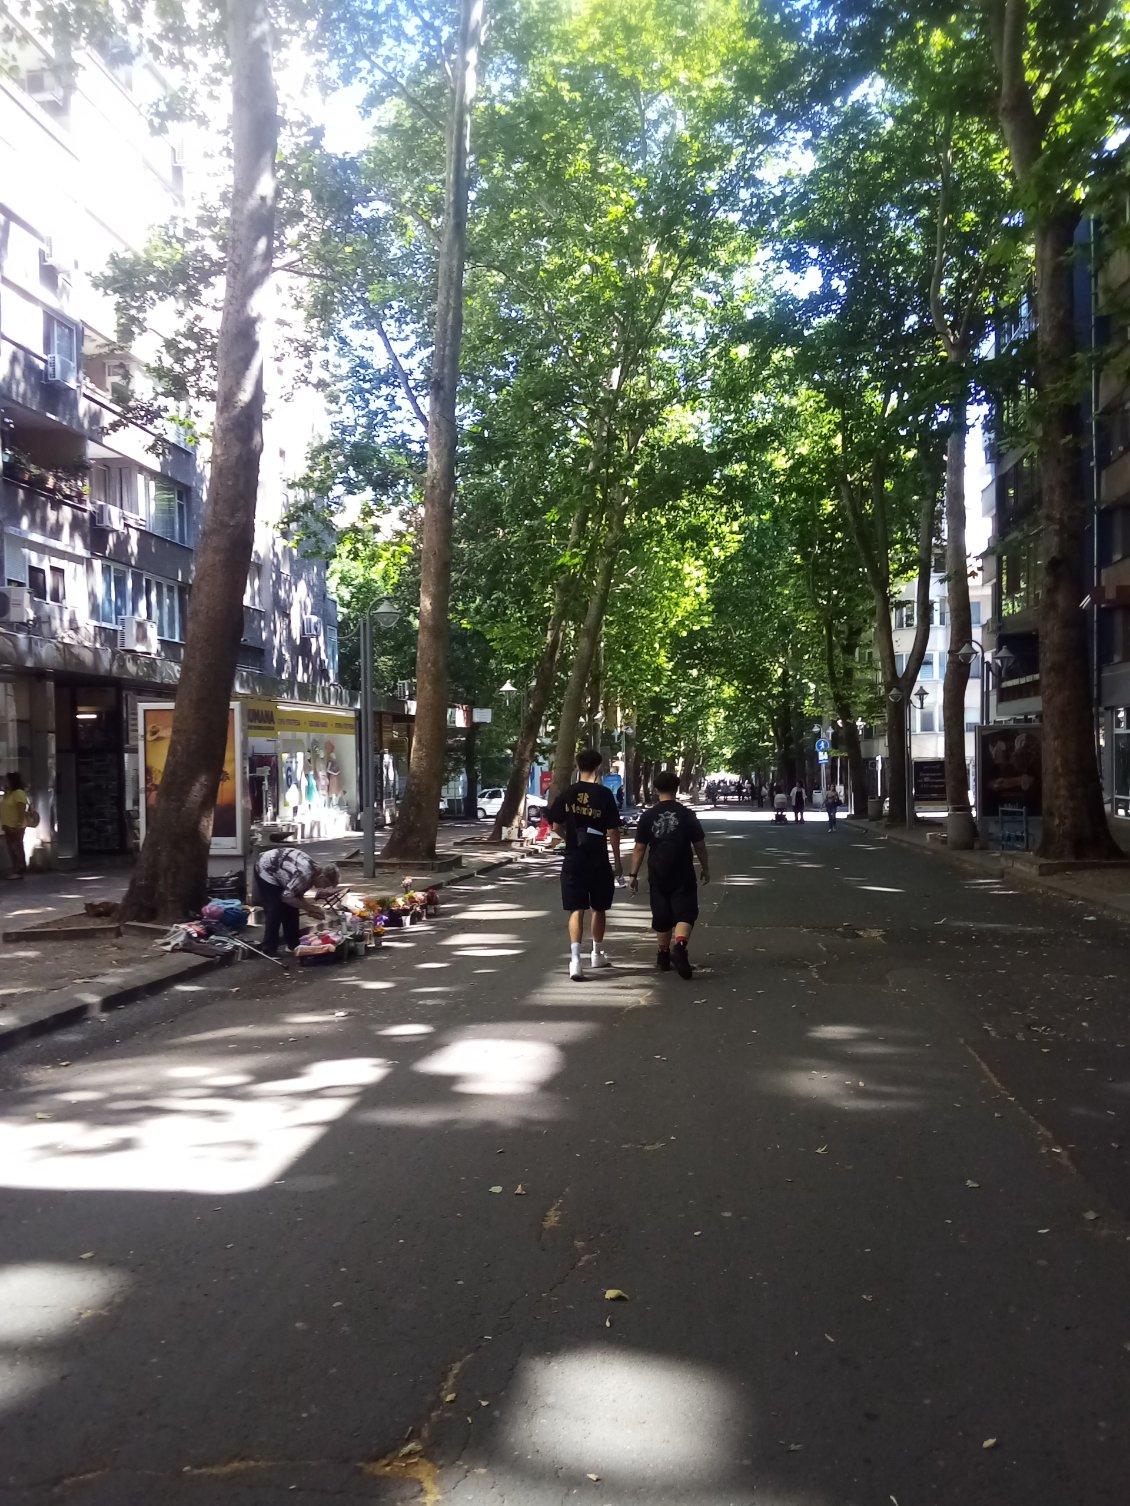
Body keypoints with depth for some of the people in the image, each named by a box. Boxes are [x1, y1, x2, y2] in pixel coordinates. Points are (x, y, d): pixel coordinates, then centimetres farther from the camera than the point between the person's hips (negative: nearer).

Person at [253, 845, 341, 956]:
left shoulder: (315, 871, -5)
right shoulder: (305, 874, -34)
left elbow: (297, 894, 3)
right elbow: (287, 897, -29)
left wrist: (311, 909, -9)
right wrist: (309, 908, -21)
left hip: (277, 871, 9)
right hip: (266, 869, -9)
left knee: (291, 908, 9)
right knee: (275, 912, -10)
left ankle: (293, 945, 19)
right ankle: (269, 950, -2)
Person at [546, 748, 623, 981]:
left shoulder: (567, 794, 0)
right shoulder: (605, 794, -7)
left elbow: (556, 826, 3)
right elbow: (612, 831, -7)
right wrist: (618, 861, 3)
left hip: (573, 860, 1)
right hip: (598, 861, -1)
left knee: (576, 910, 0)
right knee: (599, 909, 16)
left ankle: (575, 958, -17)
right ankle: (597, 955, 32)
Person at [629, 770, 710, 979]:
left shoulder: (648, 816, -2)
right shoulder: (687, 815, -3)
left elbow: (639, 848, -2)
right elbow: (699, 846, 1)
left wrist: (633, 874, 6)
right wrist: (705, 869, 14)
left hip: (657, 875, 2)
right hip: (683, 875, -2)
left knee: (661, 917, 13)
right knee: (684, 914, -1)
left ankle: (663, 956, 25)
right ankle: (680, 946, -25)